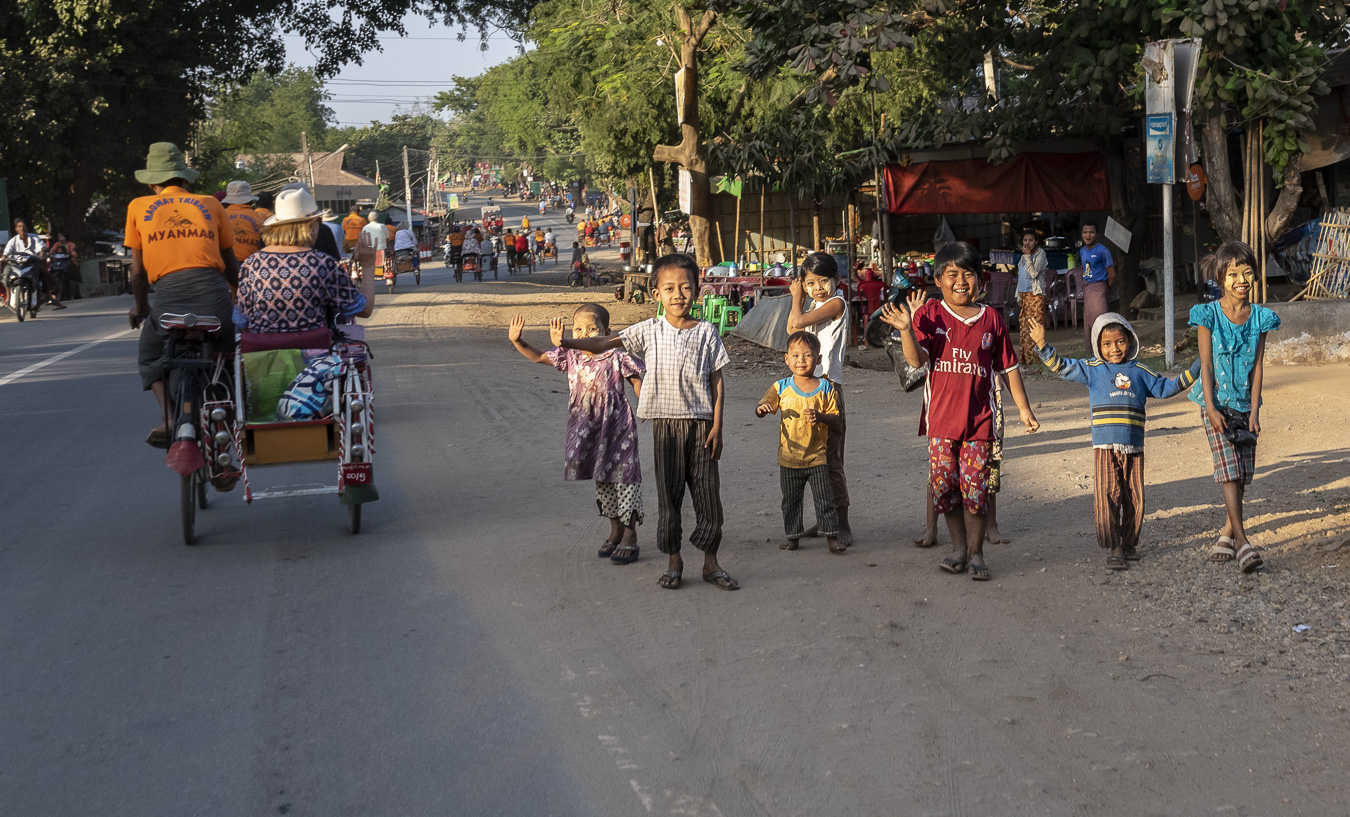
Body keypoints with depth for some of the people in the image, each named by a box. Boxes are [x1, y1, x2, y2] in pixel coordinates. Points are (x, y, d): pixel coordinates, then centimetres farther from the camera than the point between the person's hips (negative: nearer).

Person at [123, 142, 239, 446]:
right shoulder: (210, 204, 19)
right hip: (213, 292, 1)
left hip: (168, 293, -1)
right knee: (227, 360, 21)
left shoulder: (138, 207, 17)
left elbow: (138, 269, 17)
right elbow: (230, 264, 23)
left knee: (151, 360, 17)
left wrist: (140, 307, 32)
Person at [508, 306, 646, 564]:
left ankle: (630, 536, 6)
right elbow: (538, 357, 7)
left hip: (617, 425, -5)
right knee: (602, 479, 15)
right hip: (587, 429, 5)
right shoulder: (571, 356, 0)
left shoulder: (617, 357, -13)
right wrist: (517, 341, -7)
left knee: (624, 475, -2)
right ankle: (615, 530, 30)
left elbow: (638, 383, -5)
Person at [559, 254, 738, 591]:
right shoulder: (650, 330, 3)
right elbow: (606, 343, -1)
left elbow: (716, 383, 3)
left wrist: (717, 426, -3)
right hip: (665, 423, 0)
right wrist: (564, 343, -14)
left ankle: (710, 563, 15)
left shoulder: (706, 332, 2)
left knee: (708, 494, 1)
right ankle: (674, 563, 18)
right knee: (669, 494, 5)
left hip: (700, 422, 0)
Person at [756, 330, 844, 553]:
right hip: (788, 457, 2)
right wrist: (761, 409, -24)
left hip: (817, 456, -2)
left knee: (824, 497, -2)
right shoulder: (782, 387, 0)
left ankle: (831, 535, 5)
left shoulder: (825, 388, -2)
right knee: (791, 499, 10)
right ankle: (793, 535, 21)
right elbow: (763, 406, 1)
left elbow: (835, 417, -3)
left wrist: (820, 417, -23)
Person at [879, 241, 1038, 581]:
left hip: (979, 418, 0)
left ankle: (976, 552, 12)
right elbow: (917, 360, -12)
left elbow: (1008, 367, 11)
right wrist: (906, 329, -28)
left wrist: (1023, 408, 10)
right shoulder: (929, 315, 0)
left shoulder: (991, 319, 5)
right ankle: (958, 547, 22)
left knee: (976, 486, -3)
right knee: (944, 484, 4)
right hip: (941, 416, 0)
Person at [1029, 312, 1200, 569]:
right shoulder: (1092, 369, 6)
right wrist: (1042, 344, -11)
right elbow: (1062, 367, 1)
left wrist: (1196, 369, 16)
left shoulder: (1139, 372, 13)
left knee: (1134, 498, 6)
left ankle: (1130, 543, 21)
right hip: (1105, 446, -3)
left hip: (1134, 447, 3)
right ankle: (1113, 549, -5)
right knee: (1107, 497, -9)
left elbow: (1166, 387, 21)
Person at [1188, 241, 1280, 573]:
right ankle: (1241, 540, -13)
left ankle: (1227, 532, 21)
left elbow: (1257, 366, 0)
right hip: (1216, 402, -3)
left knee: (1243, 472, 5)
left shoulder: (1259, 318, 1)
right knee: (1229, 468, -11)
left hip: (1245, 403, 3)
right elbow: (1205, 365, -8)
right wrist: (1211, 408, -14)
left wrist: (1254, 409, -6)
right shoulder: (1208, 316, -7)